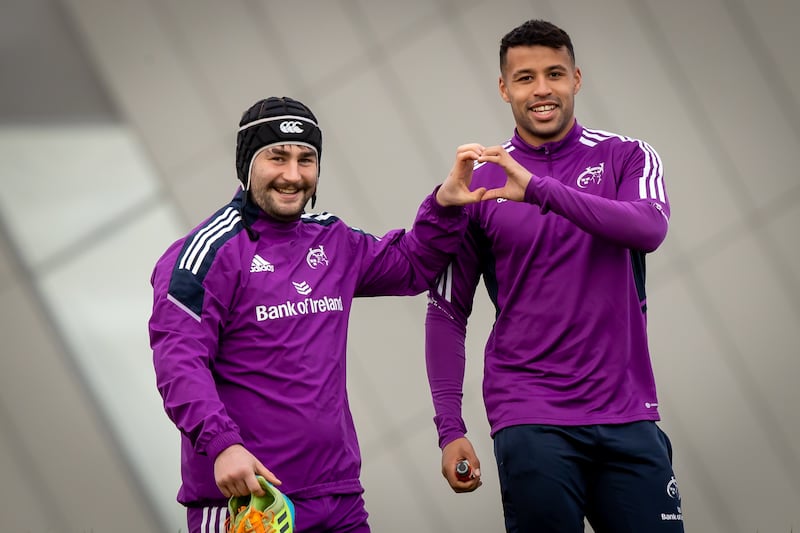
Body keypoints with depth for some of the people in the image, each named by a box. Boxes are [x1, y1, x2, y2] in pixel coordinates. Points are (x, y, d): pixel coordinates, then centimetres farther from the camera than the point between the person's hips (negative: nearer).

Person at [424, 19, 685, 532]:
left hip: (627, 413, 1)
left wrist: (539, 190, -27)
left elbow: (649, 229, -17)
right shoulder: (480, 183, 5)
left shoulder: (626, 157, 4)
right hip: (529, 420, -1)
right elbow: (447, 313, 6)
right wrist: (450, 429, -2)